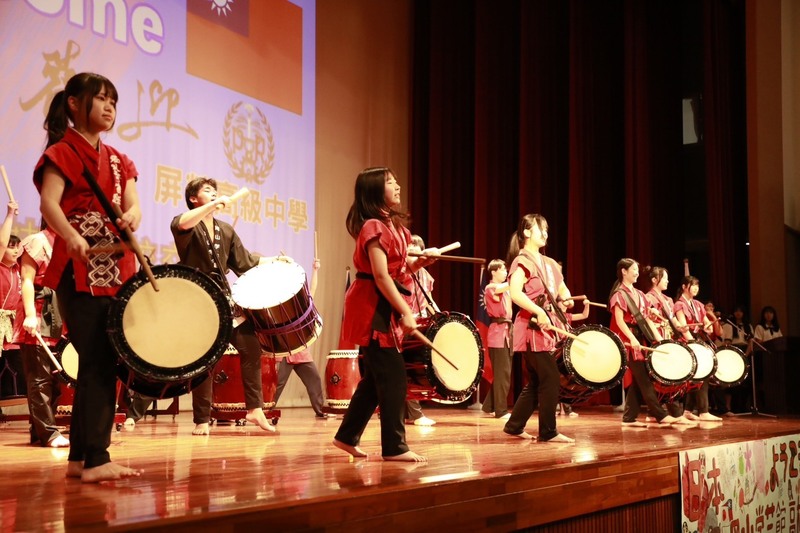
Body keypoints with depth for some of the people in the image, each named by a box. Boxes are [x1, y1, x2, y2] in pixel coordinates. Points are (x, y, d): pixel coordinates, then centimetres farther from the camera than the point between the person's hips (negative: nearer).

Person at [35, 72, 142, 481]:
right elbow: (49, 202, -18)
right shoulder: (63, 152, -2)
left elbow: (132, 204, 6)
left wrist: (131, 217, -18)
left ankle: (79, 458, 16)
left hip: (116, 271, 7)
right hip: (79, 272, -7)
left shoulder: (118, 161, 19)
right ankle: (96, 460, -8)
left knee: (97, 363, 8)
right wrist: (71, 237, -36)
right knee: (100, 362, -12)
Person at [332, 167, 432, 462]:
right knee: (393, 375, -7)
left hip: (385, 308, 10)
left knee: (377, 376, 14)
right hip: (373, 307, -10)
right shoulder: (374, 226, -14)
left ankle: (347, 436, 23)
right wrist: (405, 312, -20)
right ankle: (395, 447, 0)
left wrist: (419, 263, -1)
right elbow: (381, 275, -20)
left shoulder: (393, 225, 14)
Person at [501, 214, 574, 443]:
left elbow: (562, 290, 22)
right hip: (532, 328, -9)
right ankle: (548, 431, -2)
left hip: (545, 328, 9)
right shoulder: (522, 261, -10)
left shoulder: (549, 263, 17)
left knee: (536, 382, 12)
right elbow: (515, 293, -24)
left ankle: (514, 425, 21)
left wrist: (566, 299, 0)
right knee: (551, 378, -9)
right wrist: (538, 311, -28)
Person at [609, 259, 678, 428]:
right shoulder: (619, 294, -6)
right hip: (630, 340, -8)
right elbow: (619, 320, -15)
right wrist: (632, 338, -27)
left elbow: (647, 319, 17)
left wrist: (658, 338, 7)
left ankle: (629, 417, 10)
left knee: (638, 380, 6)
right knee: (644, 378, -9)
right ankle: (661, 415, -10)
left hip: (642, 339, 8)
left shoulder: (639, 294, 17)